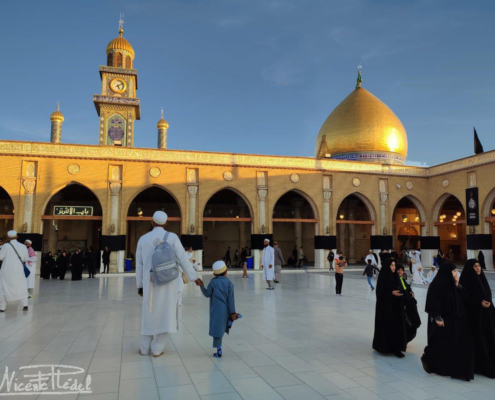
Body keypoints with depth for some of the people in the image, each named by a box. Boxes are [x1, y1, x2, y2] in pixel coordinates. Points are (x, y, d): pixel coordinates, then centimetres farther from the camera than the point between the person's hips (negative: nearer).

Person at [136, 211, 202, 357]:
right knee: (164, 314, 6)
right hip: (168, 282, -2)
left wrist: (139, 285, 14)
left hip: (150, 283, 2)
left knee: (149, 314, 16)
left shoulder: (143, 239, 2)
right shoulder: (172, 237, -6)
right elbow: (183, 259, -9)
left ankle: (145, 348, 23)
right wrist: (194, 277, -1)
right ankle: (157, 348, 9)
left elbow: (139, 265, 6)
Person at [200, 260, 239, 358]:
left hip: (216, 311, -2)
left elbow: (207, 294, 3)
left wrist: (202, 286, 18)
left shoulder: (213, 282, -5)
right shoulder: (229, 283, -2)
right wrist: (233, 312, -3)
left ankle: (219, 351, 3)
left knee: (217, 330, 1)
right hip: (225, 311, 2)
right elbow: (231, 299, -4)